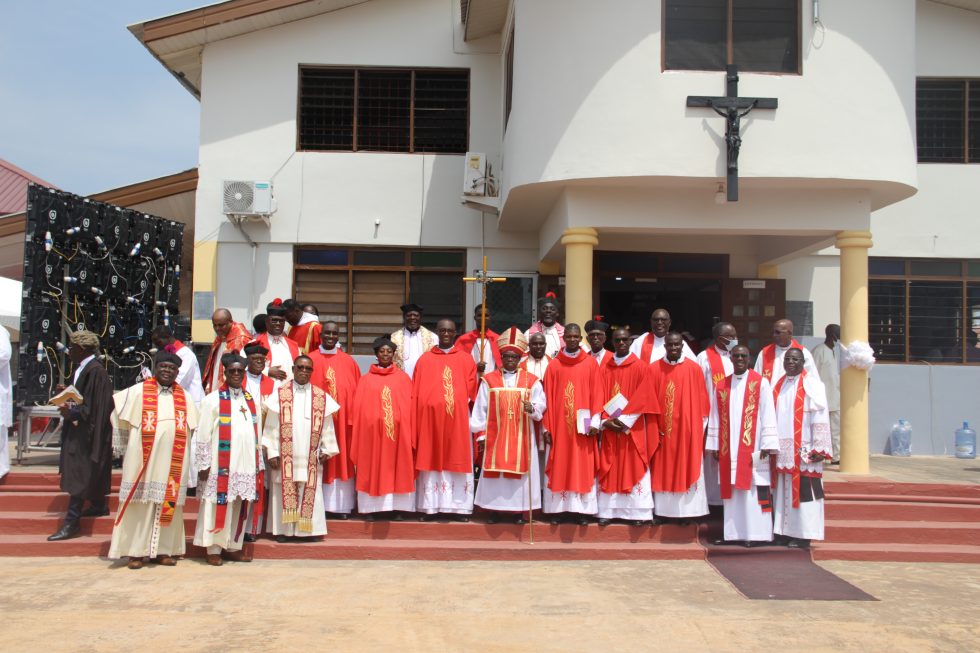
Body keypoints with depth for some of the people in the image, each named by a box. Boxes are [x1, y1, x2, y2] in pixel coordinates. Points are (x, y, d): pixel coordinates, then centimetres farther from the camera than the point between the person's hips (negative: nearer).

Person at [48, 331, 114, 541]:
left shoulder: (96, 372, -19)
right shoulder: (82, 368, 9)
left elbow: (95, 407, -22)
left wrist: (72, 411, -25)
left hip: (87, 431, -10)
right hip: (78, 428, 10)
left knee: (79, 475, -8)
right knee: (87, 474, 18)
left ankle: (71, 522, -6)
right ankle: (99, 506, 31)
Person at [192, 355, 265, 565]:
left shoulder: (251, 400, 13)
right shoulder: (213, 399, -1)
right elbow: (202, 435, -4)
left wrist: (259, 463, 12)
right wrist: (203, 465, -9)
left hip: (247, 465, 4)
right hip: (221, 466, -4)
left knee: (241, 507, 8)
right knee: (218, 506, -2)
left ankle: (235, 545, 19)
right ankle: (214, 548, 7)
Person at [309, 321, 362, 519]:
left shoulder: (349, 361, 6)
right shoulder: (311, 360, 2)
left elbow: (357, 391, 7)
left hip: (343, 419, 2)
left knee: (342, 461, 5)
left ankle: (342, 504, 11)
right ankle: (319, 504, 9)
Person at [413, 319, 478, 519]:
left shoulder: (466, 359, 8)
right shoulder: (425, 360, 8)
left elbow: (471, 390, 8)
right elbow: (416, 394, 6)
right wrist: (416, 419, 1)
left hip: (458, 417, 0)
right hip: (430, 417, 0)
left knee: (457, 461, 1)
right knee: (432, 461, 2)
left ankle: (459, 506, 5)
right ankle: (431, 506, 6)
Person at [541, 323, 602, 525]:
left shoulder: (591, 363, 4)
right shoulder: (554, 365, 4)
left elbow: (596, 394, 2)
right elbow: (548, 397, 3)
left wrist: (595, 422, -6)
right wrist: (546, 426, -1)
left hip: (582, 425, 0)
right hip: (559, 424, 0)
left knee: (583, 467, 2)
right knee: (559, 467, 3)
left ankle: (583, 509, 8)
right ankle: (557, 509, 8)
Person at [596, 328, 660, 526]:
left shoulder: (641, 368, -1)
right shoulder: (603, 369, 8)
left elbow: (642, 399, -7)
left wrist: (624, 420, -14)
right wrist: (606, 421, -11)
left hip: (633, 428, -3)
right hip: (609, 428, 3)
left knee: (635, 469, -1)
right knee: (609, 470, 3)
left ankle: (638, 512, 4)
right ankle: (607, 511, 7)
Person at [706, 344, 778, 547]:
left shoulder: (760, 383, 0)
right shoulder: (721, 386, 11)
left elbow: (768, 415, -4)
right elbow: (716, 418, 12)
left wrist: (767, 445, -10)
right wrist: (714, 445, 7)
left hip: (752, 447, -4)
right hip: (728, 448, 4)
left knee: (753, 489, -4)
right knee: (731, 490, 5)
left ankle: (755, 533, 1)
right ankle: (732, 532, 11)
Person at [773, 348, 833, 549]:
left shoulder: (812, 385, -3)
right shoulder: (779, 385, 15)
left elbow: (820, 417, -9)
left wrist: (819, 448, -15)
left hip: (802, 451, -6)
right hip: (782, 450, 6)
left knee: (803, 492, -3)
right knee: (784, 491, 8)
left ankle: (803, 535, 3)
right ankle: (787, 532, 14)